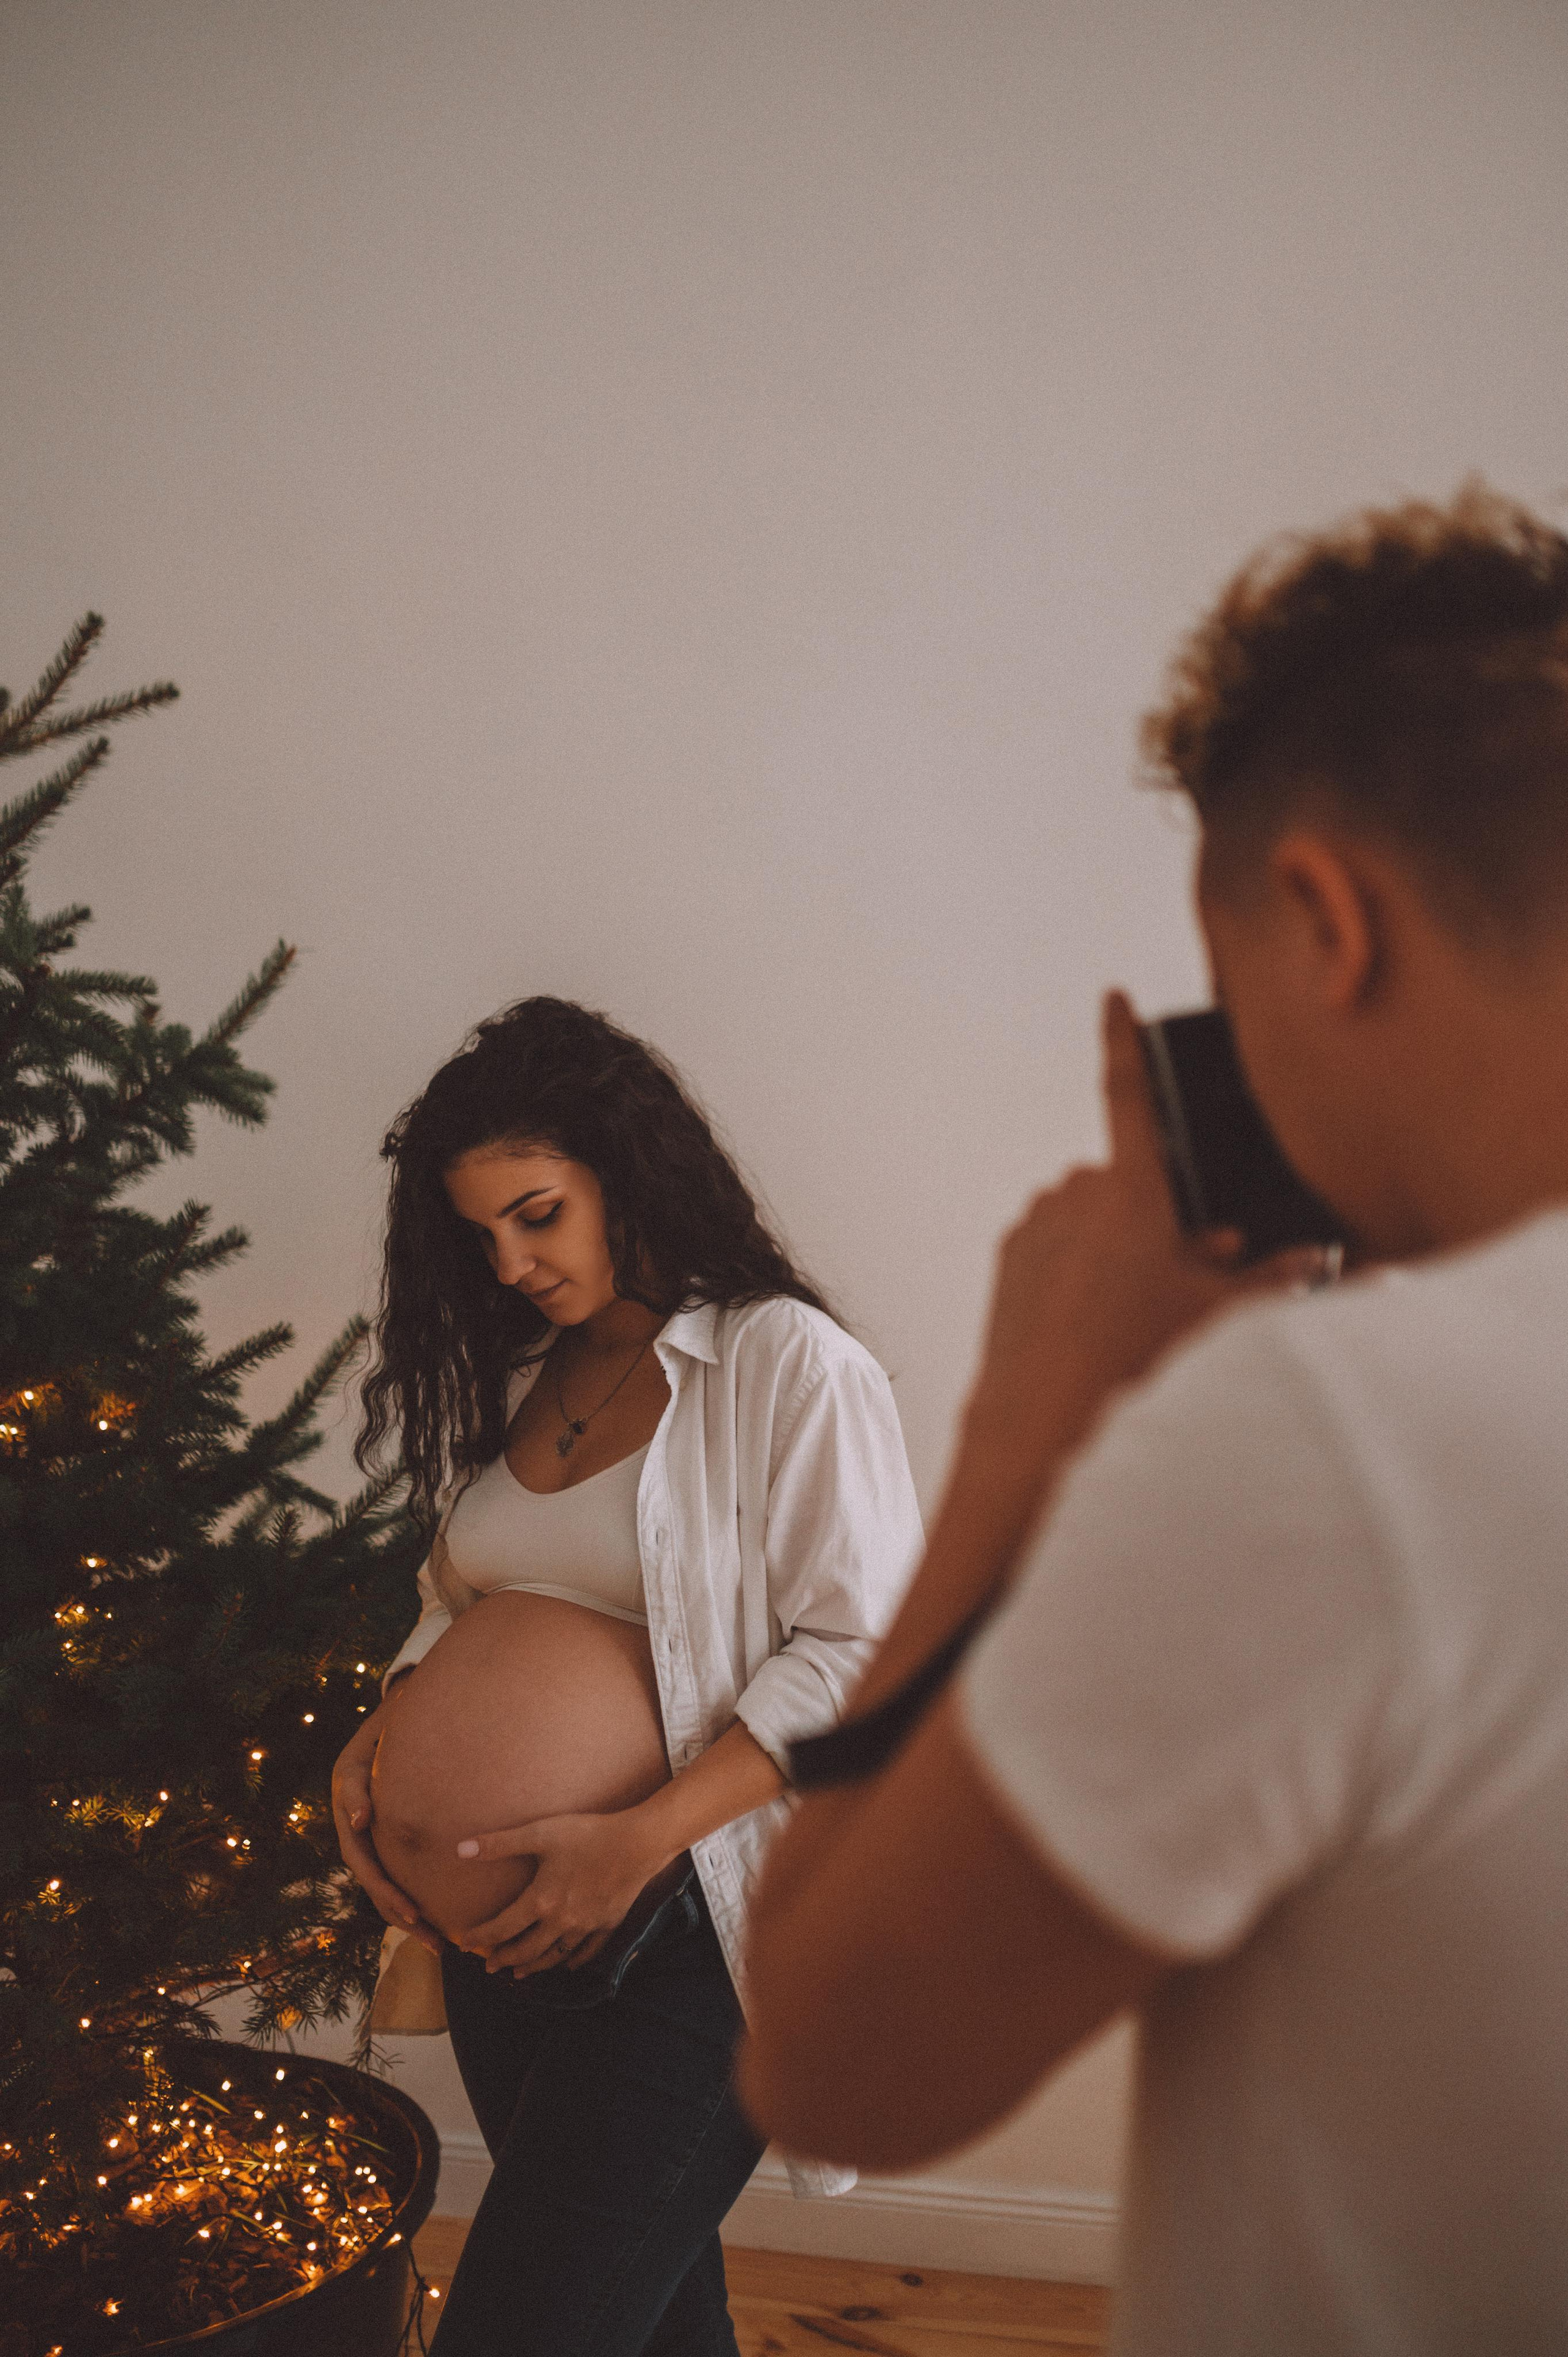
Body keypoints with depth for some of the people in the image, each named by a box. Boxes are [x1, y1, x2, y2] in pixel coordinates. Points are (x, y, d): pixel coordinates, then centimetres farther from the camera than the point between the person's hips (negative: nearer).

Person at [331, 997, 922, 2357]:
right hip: (507, 1925, 7)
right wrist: (380, 1743, 1)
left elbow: (859, 1650, -13)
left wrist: (639, 1838, -21)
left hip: (686, 1933, -6)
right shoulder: (510, 1387, 12)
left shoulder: (787, 1363, -9)